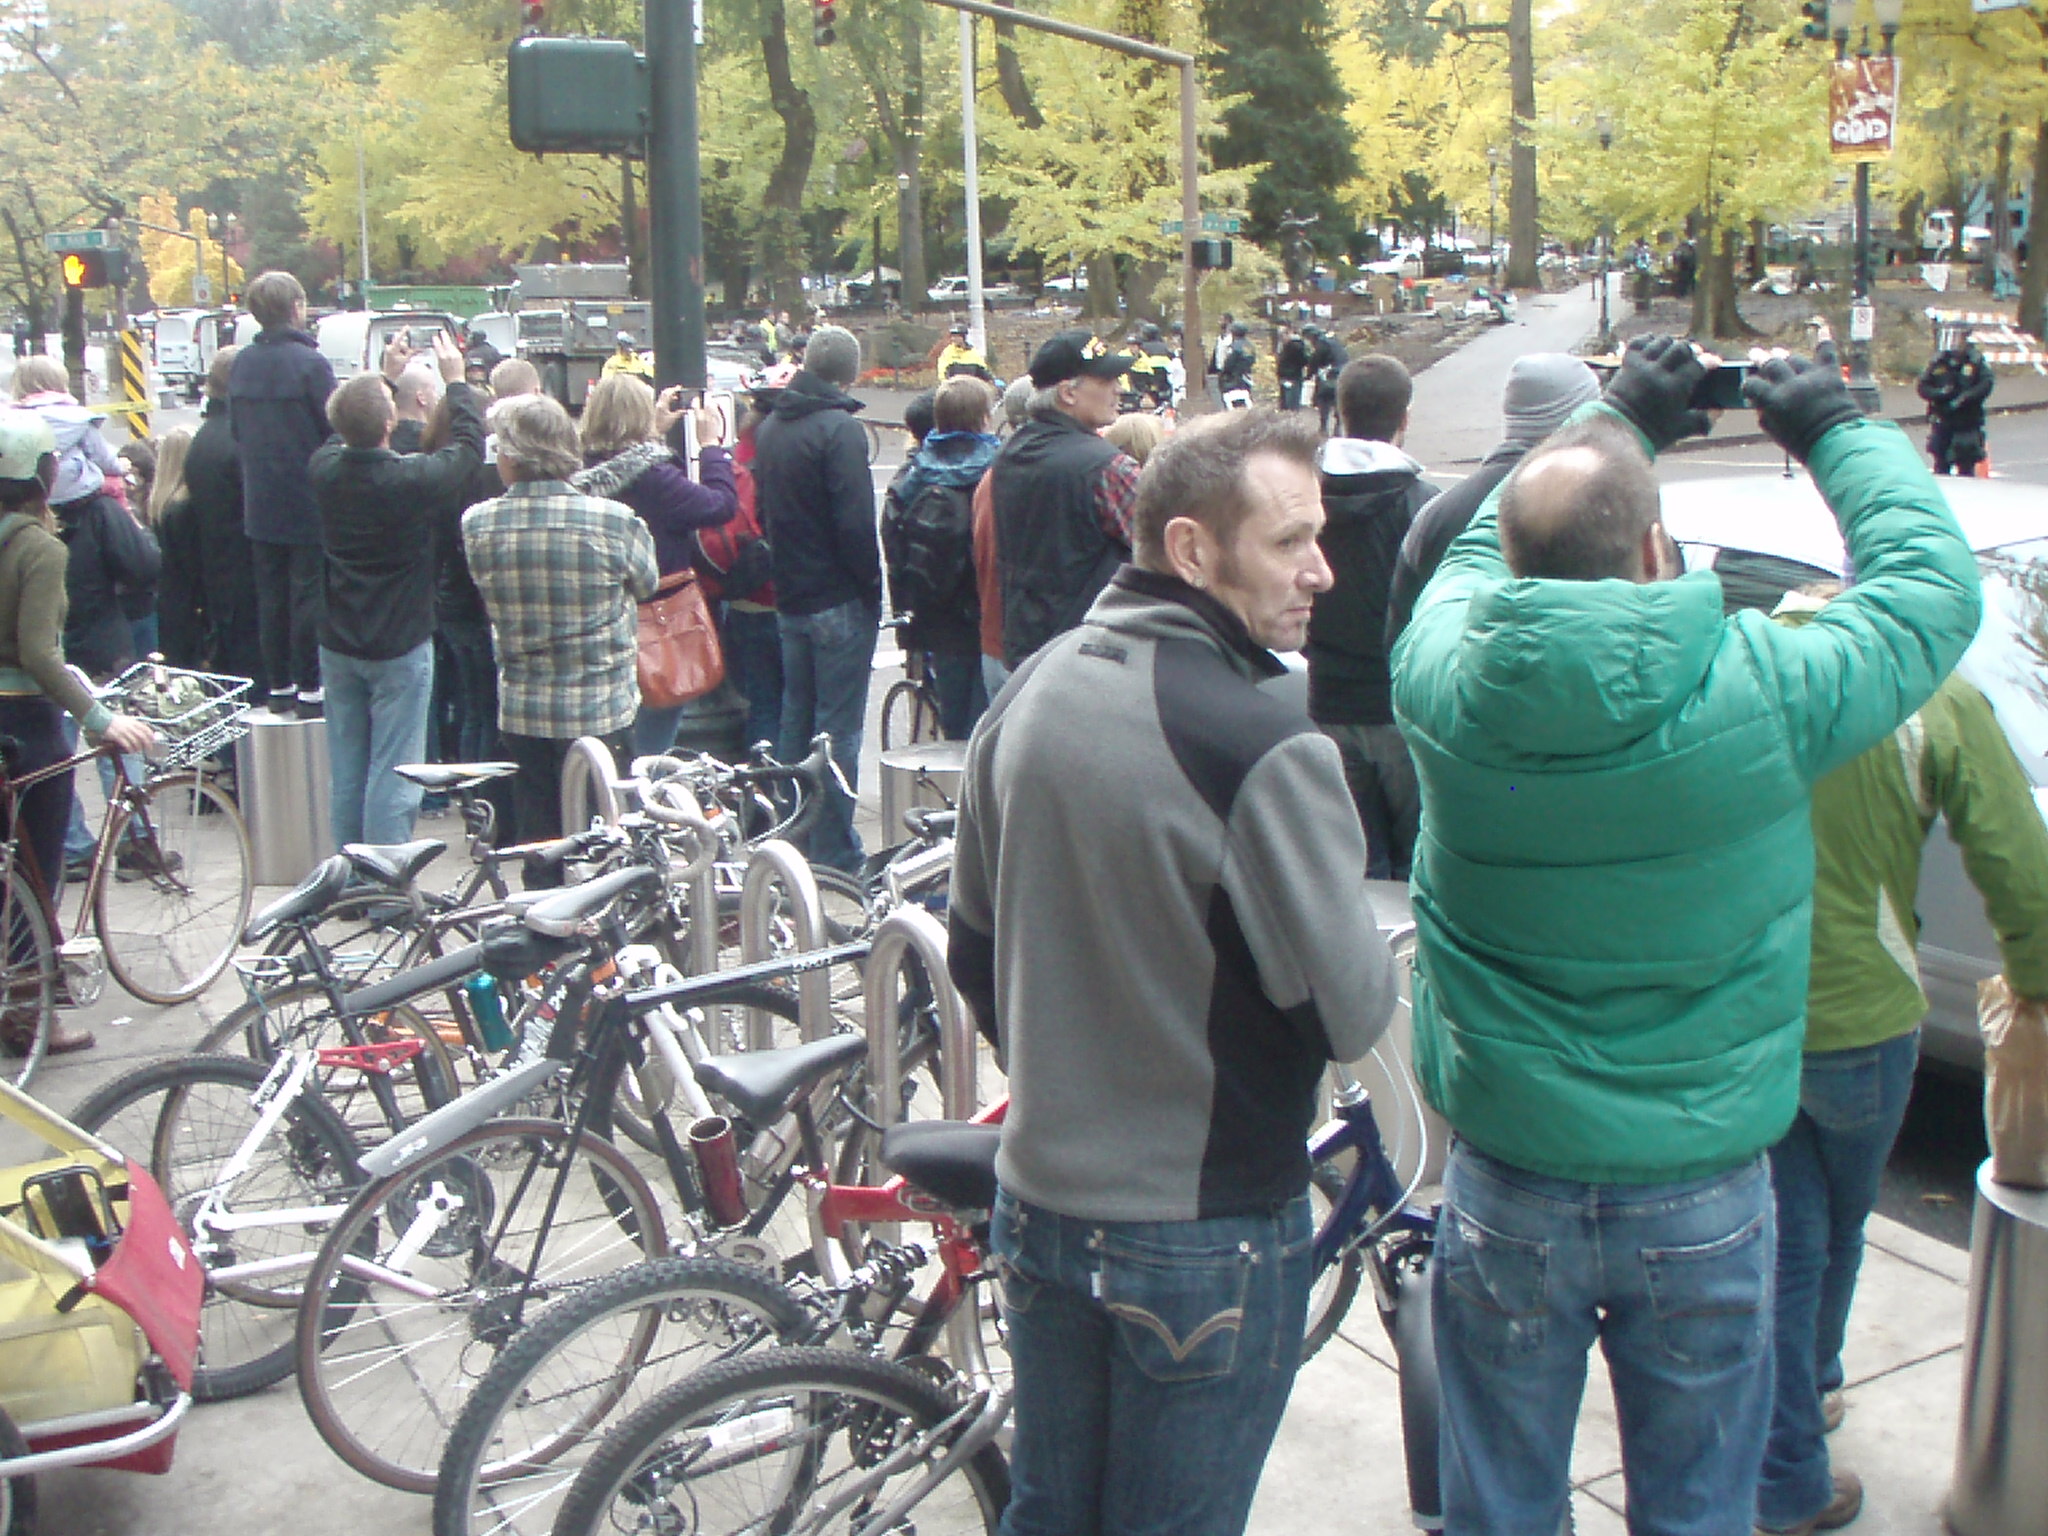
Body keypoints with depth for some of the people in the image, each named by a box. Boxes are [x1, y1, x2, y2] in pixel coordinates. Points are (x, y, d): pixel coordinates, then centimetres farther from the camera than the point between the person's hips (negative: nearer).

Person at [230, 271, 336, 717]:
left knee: (271, 595, 11)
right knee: (308, 594, 0)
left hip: (260, 505, 6)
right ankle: (308, 690, 2)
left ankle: (278, 687, 17)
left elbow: (236, 430, 13)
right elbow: (333, 431, -14)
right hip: (308, 506, -6)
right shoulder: (310, 362, -14)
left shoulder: (242, 364, 6)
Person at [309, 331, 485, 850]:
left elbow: (342, 440, 18)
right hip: (400, 647, -6)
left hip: (337, 645, 6)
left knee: (345, 772, 14)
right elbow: (469, 446, -4)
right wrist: (457, 381, 9)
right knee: (393, 773, 0)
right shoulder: (413, 478, -22)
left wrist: (387, 377, 23)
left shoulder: (324, 470, -6)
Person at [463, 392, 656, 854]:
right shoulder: (614, 520, -15)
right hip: (601, 711, -2)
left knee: (537, 847, 14)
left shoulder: (476, 524, -8)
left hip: (522, 711, 2)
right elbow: (646, 583, 3)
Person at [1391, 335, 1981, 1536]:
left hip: (1507, 1192, 1)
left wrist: (1620, 422, 18)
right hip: (1703, 1203, -1)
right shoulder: (1761, 691, -20)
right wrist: (1836, 429, 14)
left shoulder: (1448, 679, -15)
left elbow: (1483, 550, 9)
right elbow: (1934, 583, 0)